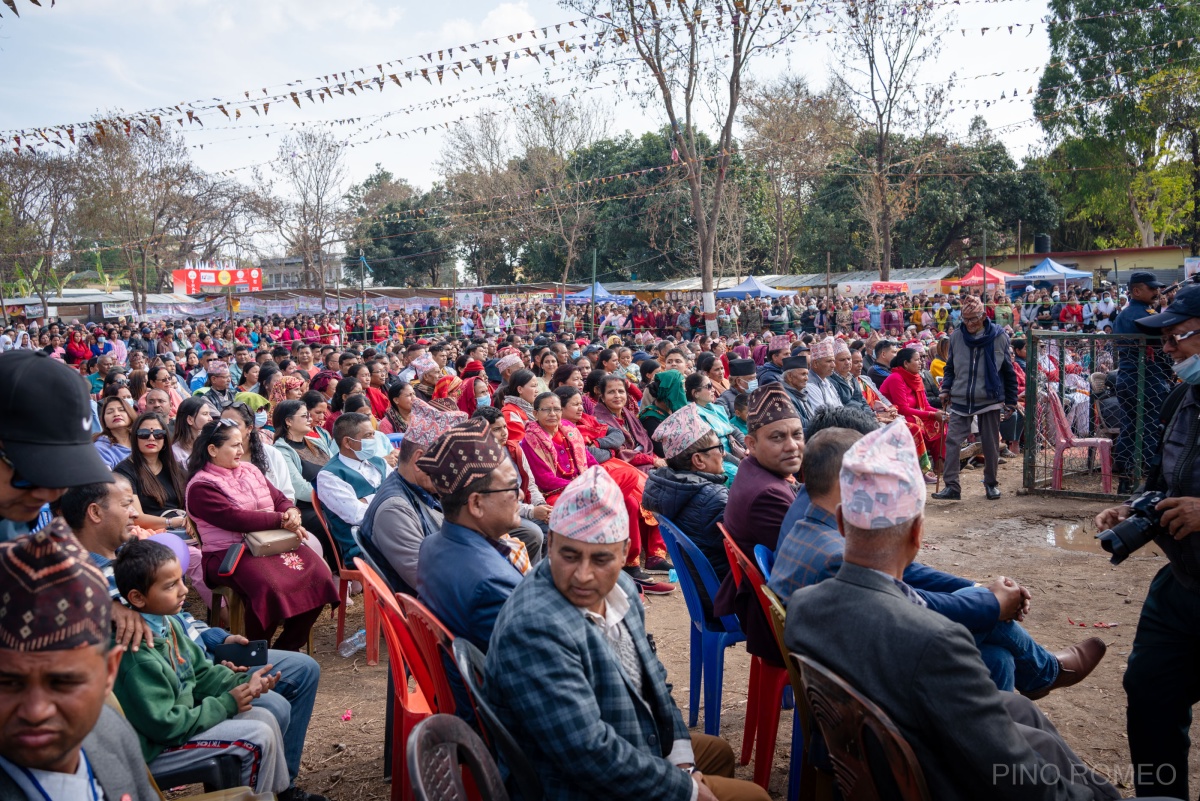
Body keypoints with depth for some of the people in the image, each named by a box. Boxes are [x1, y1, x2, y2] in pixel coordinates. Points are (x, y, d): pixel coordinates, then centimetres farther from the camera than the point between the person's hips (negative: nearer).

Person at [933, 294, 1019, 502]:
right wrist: (946, 389, 0)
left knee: (991, 445, 8)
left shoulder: (998, 337, -5)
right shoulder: (956, 336, 0)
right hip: (960, 400, 1)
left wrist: (1011, 402, 4)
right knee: (952, 441, -7)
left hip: (990, 400, -1)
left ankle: (991, 484, 25)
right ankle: (951, 486, -4)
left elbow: (1009, 372, 3)